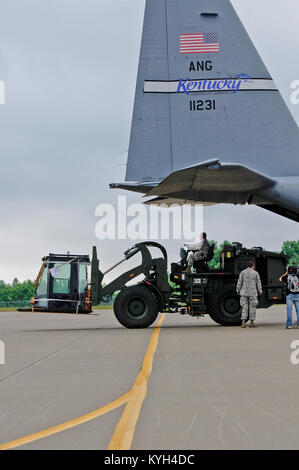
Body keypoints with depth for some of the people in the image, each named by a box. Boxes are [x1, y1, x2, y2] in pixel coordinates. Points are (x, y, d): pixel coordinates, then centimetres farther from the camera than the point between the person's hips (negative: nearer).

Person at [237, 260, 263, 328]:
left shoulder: (243, 272, 0)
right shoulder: (256, 273, -2)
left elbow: (239, 283, 1)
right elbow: (258, 284, 1)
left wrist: (238, 291, 10)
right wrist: (260, 292, 11)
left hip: (244, 293, 2)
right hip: (253, 293, -1)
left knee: (244, 308, 4)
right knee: (252, 308, 8)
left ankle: (243, 323, -4)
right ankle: (251, 323, 11)